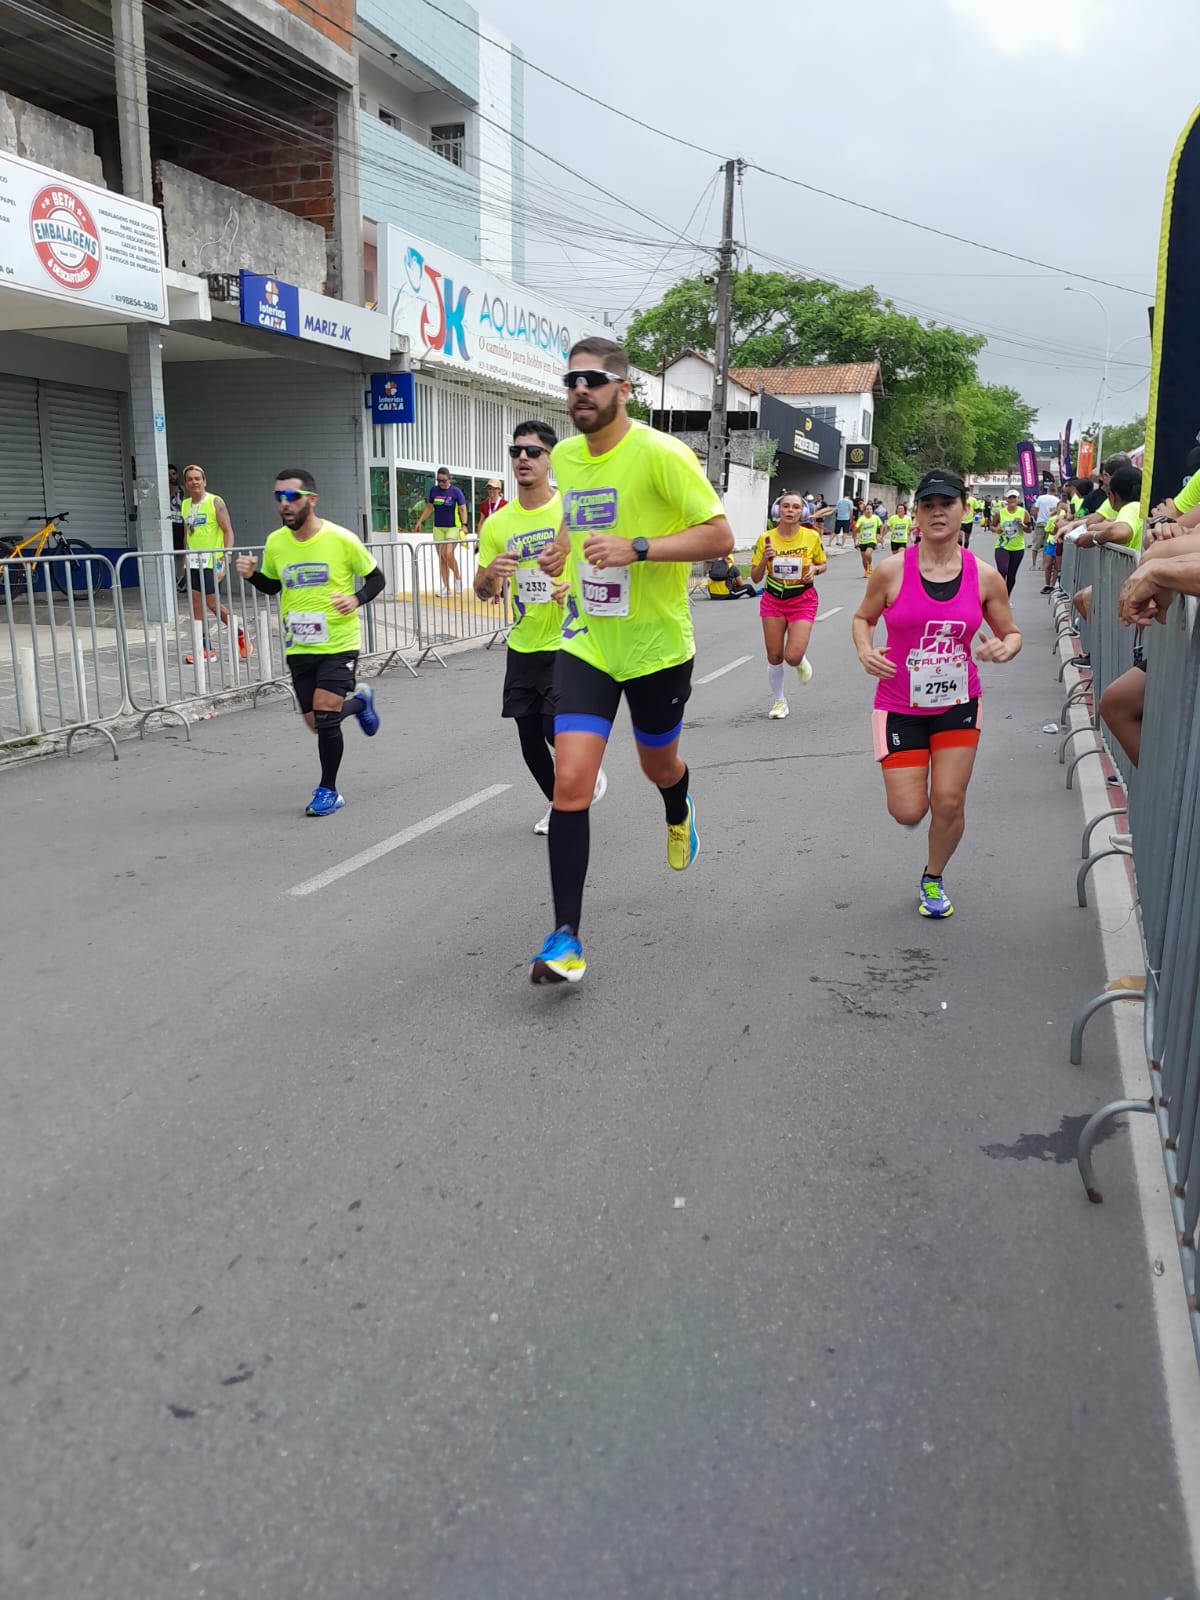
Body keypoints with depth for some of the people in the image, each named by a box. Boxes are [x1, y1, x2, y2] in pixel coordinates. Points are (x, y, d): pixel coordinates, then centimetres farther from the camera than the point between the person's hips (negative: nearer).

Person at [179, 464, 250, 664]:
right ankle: (205, 648, 7)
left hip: (211, 561, -6)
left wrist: (225, 558, -19)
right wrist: (186, 557, 15)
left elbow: (228, 531, -10)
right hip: (193, 562, 6)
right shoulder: (185, 505, 12)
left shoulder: (215, 502, -6)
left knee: (212, 603, -4)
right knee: (196, 603, 2)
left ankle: (240, 633, 17)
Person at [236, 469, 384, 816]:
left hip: (338, 643, -5)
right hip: (298, 647, 5)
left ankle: (328, 790, 5)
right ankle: (358, 700, 43)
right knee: (317, 722, 10)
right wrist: (252, 575, -5)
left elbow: (375, 578, -1)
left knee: (325, 714, -14)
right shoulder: (274, 542, -1)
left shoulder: (341, 539, -13)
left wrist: (356, 599, -21)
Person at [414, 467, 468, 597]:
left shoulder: (456, 491, -5)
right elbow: (429, 507, 18)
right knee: (441, 558, 2)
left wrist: (464, 525, -19)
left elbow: (463, 509, -6)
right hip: (438, 528, 5)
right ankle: (446, 588, 7)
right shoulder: (433, 490, 7)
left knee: (448, 554, -21)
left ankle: (458, 578, 3)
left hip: (453, 527, -5)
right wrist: (420, 521, 15)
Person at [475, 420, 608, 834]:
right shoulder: (497, 524, 4)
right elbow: (484, 593, 8)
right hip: (523, 647, 4)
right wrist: (491, 574, -15)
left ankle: (591, 773, 21)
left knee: (558, 729, -13)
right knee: (529, 739, 8)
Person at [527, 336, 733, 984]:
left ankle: (678, 814, 60)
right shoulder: (565, 456, 4)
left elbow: (720, 536, -16)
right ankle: (566, 939, -4)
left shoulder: (660, 453, -14)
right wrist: (561, 548, 5)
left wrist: (637, 549, -27)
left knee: (658, 766, 18)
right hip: (585, 643, 3)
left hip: (657, 645, -3)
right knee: (570, 781, -11)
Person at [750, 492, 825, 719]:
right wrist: (764, 560, -21)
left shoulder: (812, 536, -8)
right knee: (774, 656, 4)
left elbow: (822, 564, 9)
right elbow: (755, 577, -3)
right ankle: (778, 701, 26)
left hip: (803, 601, -2)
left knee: (793, 657, -14)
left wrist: (814, 568, -14)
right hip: (773, 600, 2)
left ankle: (802, 660, 26)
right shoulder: (766, 539, -7)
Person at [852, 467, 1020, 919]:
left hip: (958, 704, 1)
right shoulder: (891, 570, -11)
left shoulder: (984, 577, -6)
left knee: (948, 802, 0)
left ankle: (934, 878, 28)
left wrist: (1004, 648, -18)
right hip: (900, 707, -1)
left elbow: (1011, 633, 5)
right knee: (909, 812, -3)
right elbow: (863, 618, 5)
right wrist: (865, 652, -16)